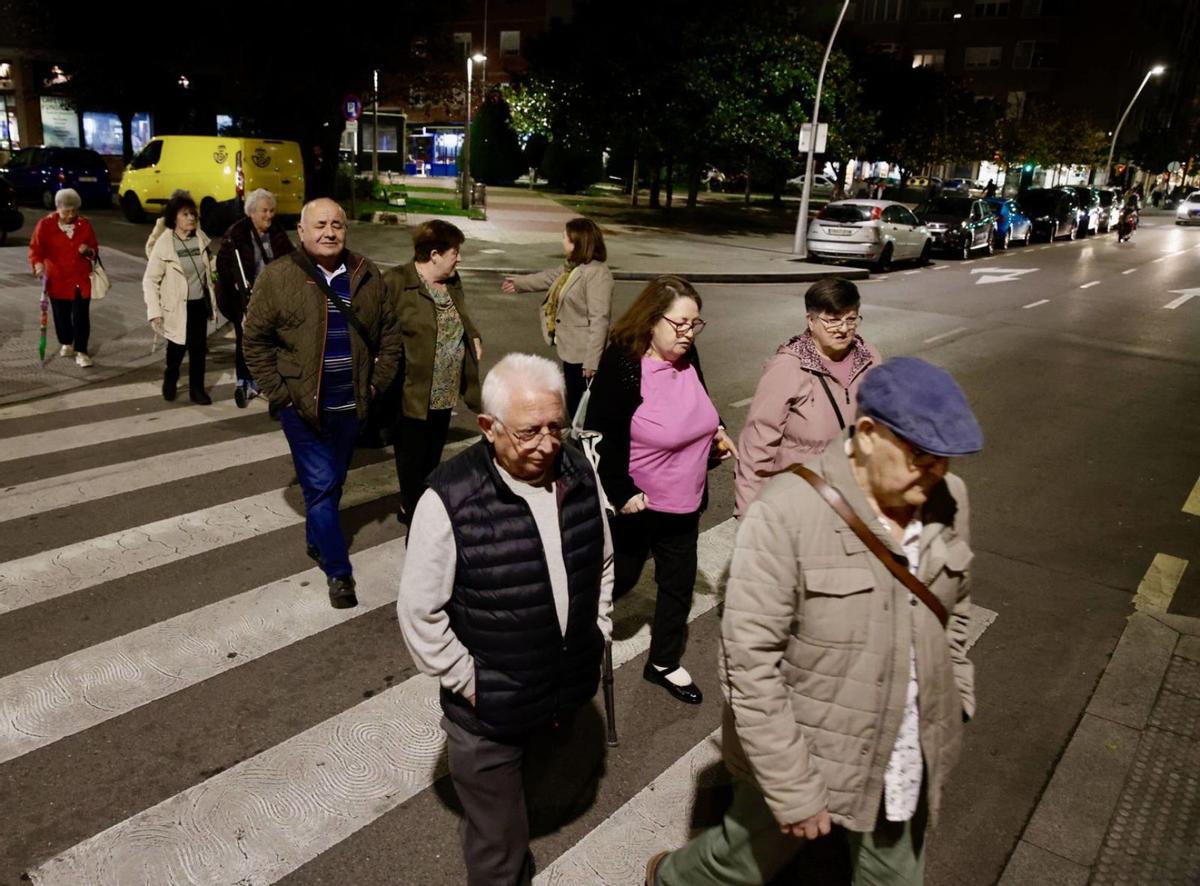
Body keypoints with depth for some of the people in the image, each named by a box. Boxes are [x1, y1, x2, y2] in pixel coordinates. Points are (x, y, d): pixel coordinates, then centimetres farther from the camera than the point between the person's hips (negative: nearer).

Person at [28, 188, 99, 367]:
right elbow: (35, 248, -8)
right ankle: (66, 343, 35)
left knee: (81, 316, -5)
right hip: (57, 279, 0)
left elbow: (95, 249, 10)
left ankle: (81, 352, -1)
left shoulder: (84, 225, 1)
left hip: (81, 279, 0)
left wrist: (88, 251, -14)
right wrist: (38, 264, -27)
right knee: (61, 315, 12)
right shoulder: (46, 224, -6)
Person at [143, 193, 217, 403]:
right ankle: (170, 380, 36)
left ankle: (197, 389, 22)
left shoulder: (201, 239, 0)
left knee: (199, 349, 9)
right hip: (176, 306, -4)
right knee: (177, 349, 10)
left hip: (200, 303, 4)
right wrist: (154, 312, -18)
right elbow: (150, 280, -12)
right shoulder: (163, 244, -13)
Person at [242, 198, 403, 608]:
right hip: (303, 405, -4)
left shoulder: (367, 276, 2)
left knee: (333, 482, 19)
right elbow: (255, 340, -5)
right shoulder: (277, 277, -8)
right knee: (320, 485, -2)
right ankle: (338, 570, 8)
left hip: (350, 404, 4)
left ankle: (317, 539, 41)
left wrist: (378, 381, 3)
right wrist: (279, 392, -8)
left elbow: (389, 332, 10)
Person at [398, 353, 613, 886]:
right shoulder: (451, 499, -24)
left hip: (568, 695, 5)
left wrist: (599, 634, 8)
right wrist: (466, 681, -13)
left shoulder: (580, 474, -6)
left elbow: (602, 564, 10)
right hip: (489, 713, -5)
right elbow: (419, 612, -15)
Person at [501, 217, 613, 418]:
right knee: (574, 404, 19)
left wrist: (591, 361, -28)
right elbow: (549, 277, 29)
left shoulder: (597, 273, -23)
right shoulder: (573, 268, 9)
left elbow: (599, 320, -27)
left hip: (584, 354, -10)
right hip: (572, 351, 10)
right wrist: (518, 282, 39)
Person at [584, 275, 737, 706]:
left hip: (684, 502, 6)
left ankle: (664, 664, 35)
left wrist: (715, 430, 0)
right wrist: (622, 492, -24)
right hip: (636, 503, -6)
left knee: (679, 583, 15)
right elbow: (603, 434, -22)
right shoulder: (622, 364, -23)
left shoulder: (686, 356, -3)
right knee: (622, 577, 14)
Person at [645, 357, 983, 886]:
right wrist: (792, 789, -21)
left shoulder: (947, 502, -7)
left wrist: (956, 710, 14)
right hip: (806, 757, -4)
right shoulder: (788, 512, -26)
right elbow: (750, 663, -24)